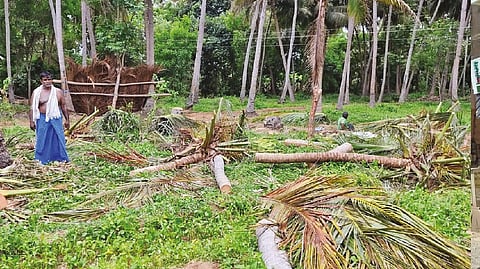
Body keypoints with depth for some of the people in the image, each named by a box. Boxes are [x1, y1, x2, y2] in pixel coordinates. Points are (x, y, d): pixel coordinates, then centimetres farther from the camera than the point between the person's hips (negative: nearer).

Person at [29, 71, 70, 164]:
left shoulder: (58, 92, 4)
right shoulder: (36, 93, 1)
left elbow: (64, 106, 8)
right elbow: (32, 108, 2)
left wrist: (67, 120, 7)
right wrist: (32, 121, -3)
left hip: (56, 119, 1)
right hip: (42, 119, -1)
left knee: (58, 139, 5)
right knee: (42, 141, 5)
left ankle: (62, 159, 16)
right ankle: (42, 161, 16)